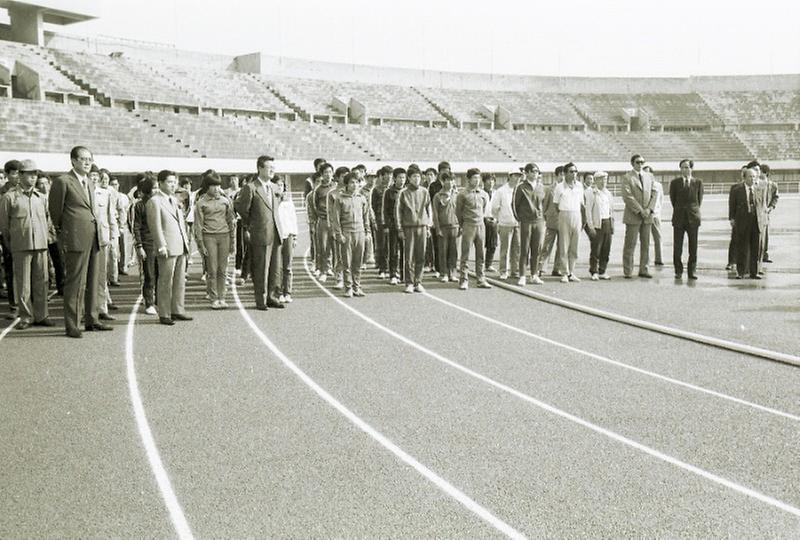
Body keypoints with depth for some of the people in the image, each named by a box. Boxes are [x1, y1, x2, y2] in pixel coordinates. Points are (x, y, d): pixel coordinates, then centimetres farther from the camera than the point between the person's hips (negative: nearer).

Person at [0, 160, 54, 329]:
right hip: (21, 247, -3)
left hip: (41, 245, 3)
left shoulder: (41, 198, 10)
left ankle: (40, 316, 12)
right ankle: (26, 316, 9)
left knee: (41, 282, 4)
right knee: (23, 283, 0)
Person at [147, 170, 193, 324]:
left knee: (180, 281, 11)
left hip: (181, 247, 8)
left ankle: (177, 310, 19)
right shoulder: (154, 201, -7)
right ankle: (164, 314, 3)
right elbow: (155, 226, -12)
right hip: (168, 248, -8)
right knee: (166, 282, -2)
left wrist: (186, 242, 16)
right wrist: (161, 246, -17)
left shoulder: (174, 200, 19)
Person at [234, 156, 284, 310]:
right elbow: (241, 208, -1)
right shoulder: (250, 188, -8)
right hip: (260, 235, -6)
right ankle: (260, 300, 10)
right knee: (261, 270, 0)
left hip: (275, 234, 6)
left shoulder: (273, 187, 13)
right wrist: (250, 226, 8)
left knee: (275, 269, 9)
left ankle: (270, 297, 21)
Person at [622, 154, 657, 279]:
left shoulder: (649, 176, 14)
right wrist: (640, 211, -14)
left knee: (646, 244, 6)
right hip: (633, 216, -5)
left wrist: (649, 209, -6)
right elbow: (627, 197, -11)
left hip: (647, 216, 5)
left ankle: (643, 270, 12)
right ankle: (628, 271, 1)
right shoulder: (627, 178, -3)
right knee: (630, 245, -3)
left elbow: (654, 194, 9)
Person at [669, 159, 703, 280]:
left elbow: (700, 199, 11)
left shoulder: (698, 182, 5)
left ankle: (692, 271, 8)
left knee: (693, 246, 1)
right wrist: (678, 210, 9)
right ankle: (678, 271, 7)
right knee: (677, 247, -1)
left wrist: (694, 211, 10)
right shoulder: (675, 182, 5)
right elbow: (672, 199, 9)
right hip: (679, 218, 0)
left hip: (693, 217, 0)